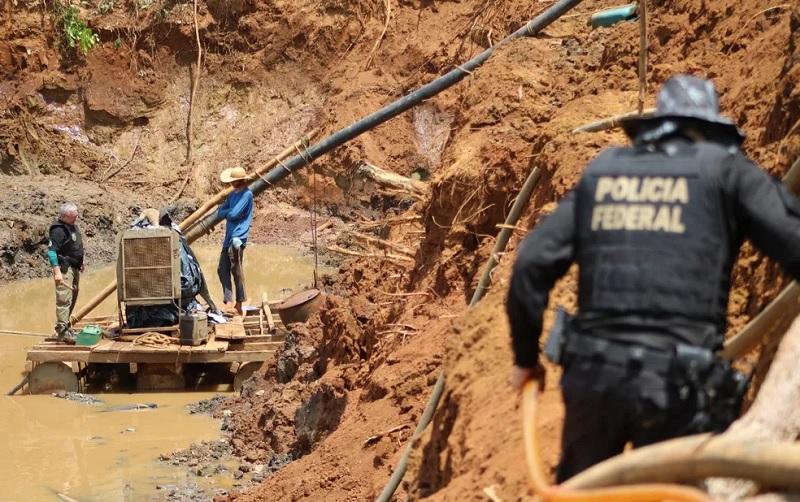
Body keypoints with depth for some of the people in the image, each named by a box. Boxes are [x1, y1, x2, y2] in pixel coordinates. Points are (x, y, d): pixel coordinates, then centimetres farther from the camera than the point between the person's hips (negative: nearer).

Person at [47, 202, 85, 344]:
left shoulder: (73, 226, 11)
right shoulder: (59, 230, -19)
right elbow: (51, 251, -24)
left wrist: (80, 261, 25)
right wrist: (57, 271, -29)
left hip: (74, 268, 10)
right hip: (64, 268, -10)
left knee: (72, 299, 17)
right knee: (64, 300, -13)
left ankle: (66, 326, 29)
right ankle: (62, 332, -14)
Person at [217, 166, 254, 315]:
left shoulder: (247, 194, -8)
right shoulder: (233, 194, 19)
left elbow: (234, 214, -16)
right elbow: (220, 212, 14)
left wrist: (228, 213, 4)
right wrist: (230, 212, -4)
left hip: (237, 237, -9)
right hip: (229, 237, 9)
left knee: (236, 270, -7)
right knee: (222, 270, 5)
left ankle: (240, 302, -1)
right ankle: (228, 301, 5)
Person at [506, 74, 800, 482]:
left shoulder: (601, 170, 13)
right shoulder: (724, 169, 4)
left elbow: (532, 264, 7)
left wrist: (526, 356, 18)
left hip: (594, 373, 4)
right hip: (677, 386, -3)